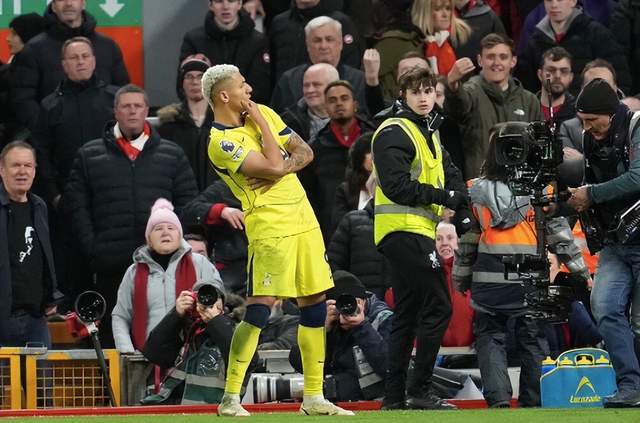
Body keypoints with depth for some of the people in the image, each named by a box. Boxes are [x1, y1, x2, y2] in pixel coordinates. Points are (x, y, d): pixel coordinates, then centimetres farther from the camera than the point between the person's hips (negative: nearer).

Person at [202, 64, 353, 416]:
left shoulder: (263, 113, 12)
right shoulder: (220, 142, -13)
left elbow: (304, 152, 8)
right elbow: (273, 166, -21)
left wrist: (282, 167, -12)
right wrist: (261, 123, -11)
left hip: (303, 218, 8)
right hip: (269, 225, -8)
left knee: (315, 305, 7)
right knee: (259, 308, -14)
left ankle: (313, 397, 14)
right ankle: (230, 398, -9)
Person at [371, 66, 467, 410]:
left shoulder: (429, 132, 20)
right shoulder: (393, 133, -10)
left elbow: (449, 172, 17)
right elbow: (396, 185, -19)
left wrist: (459, 195, -5)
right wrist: (443, 196, -16)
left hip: (416, 230, 10)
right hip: (404, 229, -10)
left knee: (407, 314, 11)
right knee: (437, 307, -11)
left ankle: (394, 396, 13)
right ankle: (419, 391, -9)